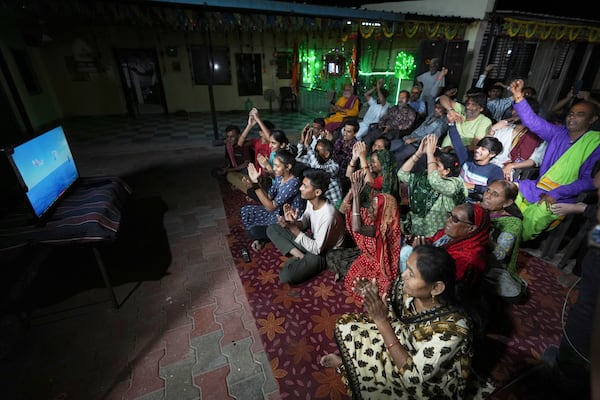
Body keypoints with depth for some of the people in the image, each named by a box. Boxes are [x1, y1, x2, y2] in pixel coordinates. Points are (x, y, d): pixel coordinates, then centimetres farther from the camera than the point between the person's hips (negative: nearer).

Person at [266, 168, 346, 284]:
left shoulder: (328, 215, -32)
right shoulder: (311, 201, -9)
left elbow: (317, 249, -26)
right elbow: (305, 223, 5)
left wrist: (293, 228, -30)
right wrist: (295, 223, -20)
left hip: (323, 253, -8)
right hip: (312, 240, 8)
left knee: (285, 275, -28)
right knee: (272, 229, 0)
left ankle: (300, 260, 1)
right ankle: (300, 256, -10)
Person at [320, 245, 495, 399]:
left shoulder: (453, 327, -37)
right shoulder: (405, 285, -23)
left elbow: (413, 376, -31)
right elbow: (390, 315, -4)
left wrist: (381, 321, -38)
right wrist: (373, 298, -26)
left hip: (429, 381, -5)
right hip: (401, 343, 5)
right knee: (347, 323, -1)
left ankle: (346, 361, 18)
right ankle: (350, 360, 26)